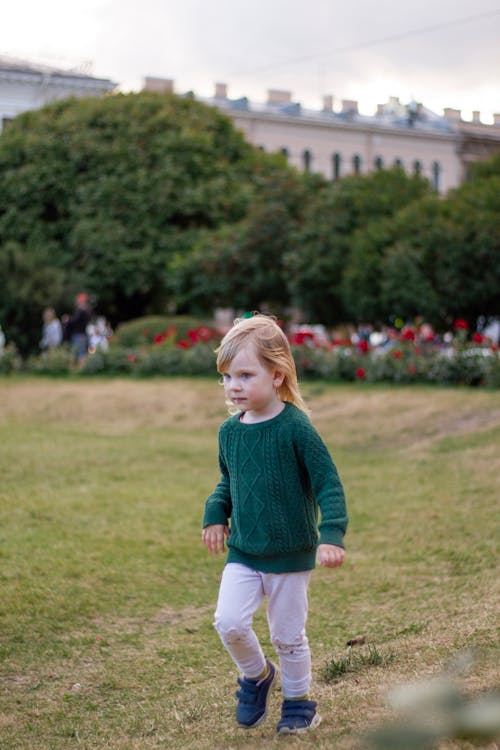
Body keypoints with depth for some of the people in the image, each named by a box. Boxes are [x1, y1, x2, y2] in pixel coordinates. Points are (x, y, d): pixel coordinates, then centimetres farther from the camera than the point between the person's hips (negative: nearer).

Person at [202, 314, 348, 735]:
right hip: (242, 553, 4)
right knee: (229, 623, -11)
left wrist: (331, 535, -24)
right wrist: (215, 515, 4)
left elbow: (328, 483, -15)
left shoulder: (296, 428, -17)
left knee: (288, 635, 8)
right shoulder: (229, 431, 0)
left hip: (291, 555, -4)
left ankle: (298, 700, 32)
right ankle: (256, 675, 19)